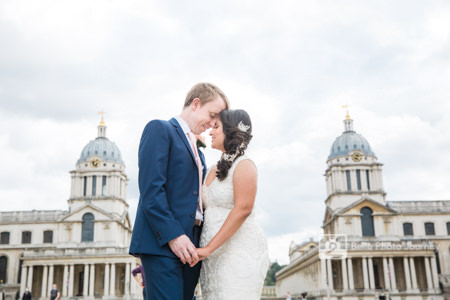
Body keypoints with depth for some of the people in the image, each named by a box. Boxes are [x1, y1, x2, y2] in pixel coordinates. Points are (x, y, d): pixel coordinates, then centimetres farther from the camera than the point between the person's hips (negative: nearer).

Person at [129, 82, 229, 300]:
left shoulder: (198, 153, 27)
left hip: (189, 246, 8)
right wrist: (173, 235, -19)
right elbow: (150, 188, -11)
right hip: (161, 242, -8)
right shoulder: (160, 129, 1)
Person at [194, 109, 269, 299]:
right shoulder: (215, 170, 17)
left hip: (239, 249, -7)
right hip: (215, 255, 8)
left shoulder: (243, 165, -7)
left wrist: (208, 248, -22)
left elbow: (243, 209, -19)